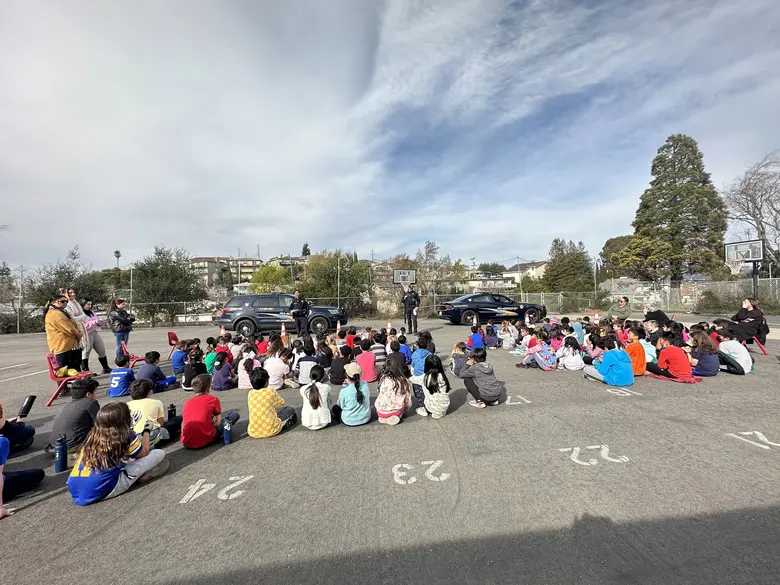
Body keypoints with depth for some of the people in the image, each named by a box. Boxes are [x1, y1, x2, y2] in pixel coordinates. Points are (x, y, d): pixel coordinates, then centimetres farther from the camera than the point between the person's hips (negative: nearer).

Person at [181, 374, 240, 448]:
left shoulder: (186, 403, 11)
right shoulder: (213, 399, 0)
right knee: (235, 414, 10)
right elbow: (218, 423, 0)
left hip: (187, 443, 4)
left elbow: (183, 427, 16)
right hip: (205, 441, -4)